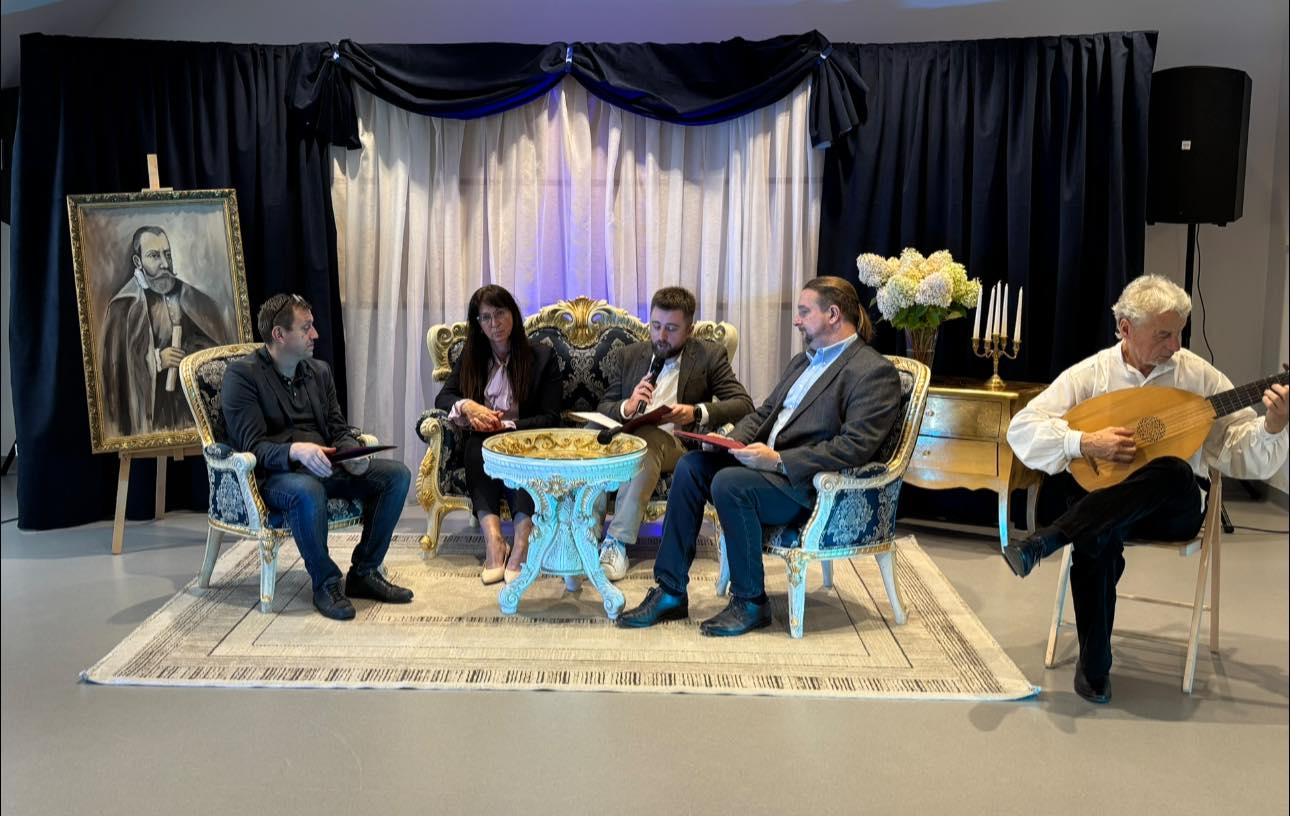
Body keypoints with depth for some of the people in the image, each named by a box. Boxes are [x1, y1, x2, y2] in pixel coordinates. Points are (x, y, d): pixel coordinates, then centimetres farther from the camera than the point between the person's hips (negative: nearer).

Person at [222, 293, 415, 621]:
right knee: (308, 491, -40)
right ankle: (326, 583, -17)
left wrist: (353, 455, -12)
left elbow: (339, 430, 12)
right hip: (271, 475, -7)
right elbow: (252, 446, -15)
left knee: (397, 474, -11)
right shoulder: (242, 374, -7)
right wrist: (295, 451, -35)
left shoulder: (320, 371, 15)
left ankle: (364, 572, -1)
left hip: (324, 467, 7)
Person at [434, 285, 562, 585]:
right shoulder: (470, 356, 13)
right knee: (476, 446, -33)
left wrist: (506, 425, -16)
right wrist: (466, 406, -16)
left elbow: (550, 417, -3)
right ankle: (493, 539, -46)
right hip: (482, 443, 2)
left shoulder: (542, 356, 2)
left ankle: (521, 546, -50)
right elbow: (443, 397, 7)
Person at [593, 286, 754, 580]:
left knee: (647, 438, -37)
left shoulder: (710, 356, 7)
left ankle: (617, 542, -35)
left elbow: (743, 404, -2)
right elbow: (603, 409, 12)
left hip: (678, 445, -3)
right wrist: (626, 407, -12)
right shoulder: (628, 355, 16)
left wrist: (697, 412, -19)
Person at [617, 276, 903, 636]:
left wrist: (779, 459, -23)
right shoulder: (804, 361, 21)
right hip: (767, 461, 9)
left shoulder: (875, 371, -9)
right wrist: (733, 441, 0)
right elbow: (763, 413, 22)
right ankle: (670, 592, -8)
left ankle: (750, 603, -13)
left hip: (812, 486, -8)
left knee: (729, 483, -30)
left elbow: (855, 447, -19)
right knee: (691, 465, -11)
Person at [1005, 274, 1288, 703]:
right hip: (1102, 500, 0)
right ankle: (1094, 664, -17)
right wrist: (1085, 443, -19)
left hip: (1174, 507, 0)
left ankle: (1046, 540, -39)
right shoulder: (1090, 373, 0)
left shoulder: (1200, 375, 4)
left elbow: (1245, 456, 4)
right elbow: (1022, 429, -6)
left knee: (1175, 471, -36)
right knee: (1098, 538, -35)